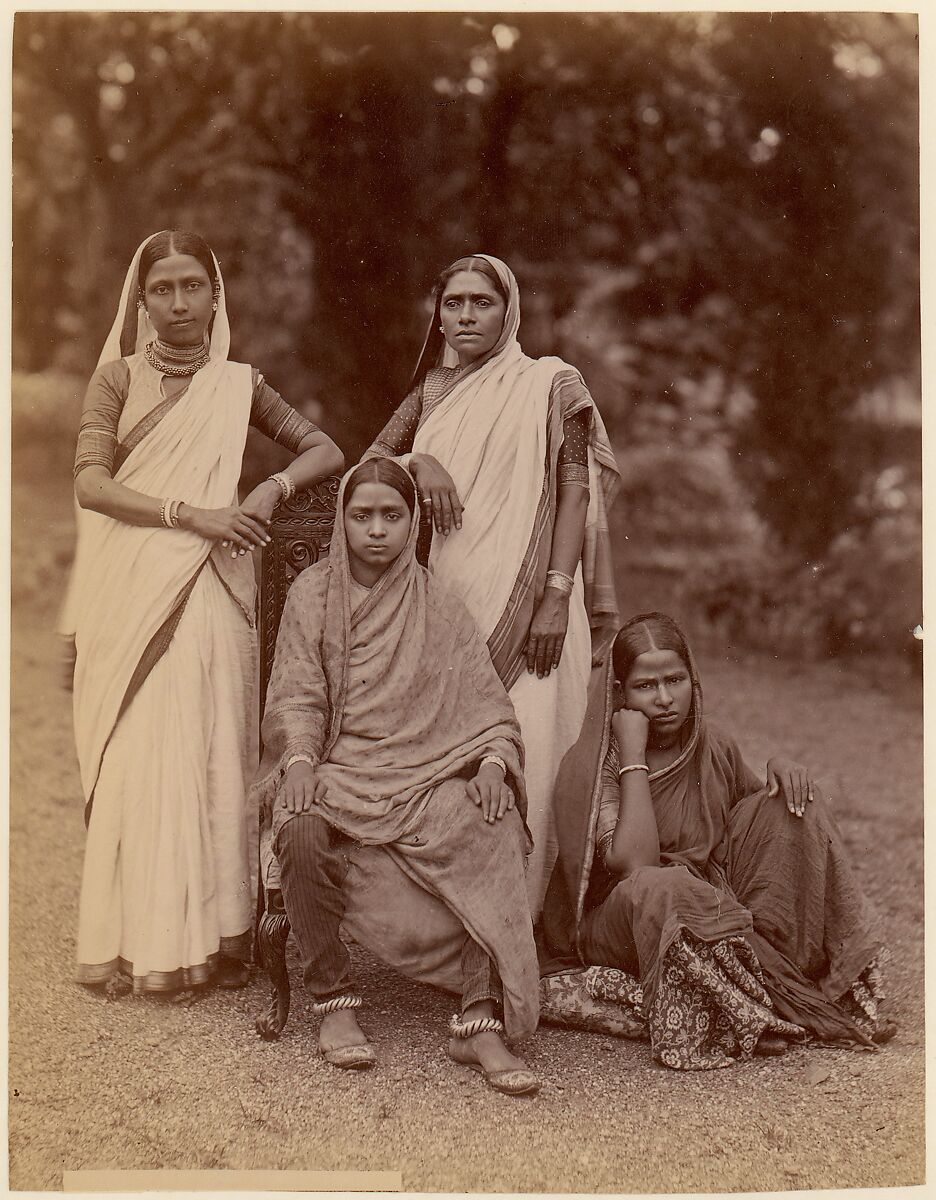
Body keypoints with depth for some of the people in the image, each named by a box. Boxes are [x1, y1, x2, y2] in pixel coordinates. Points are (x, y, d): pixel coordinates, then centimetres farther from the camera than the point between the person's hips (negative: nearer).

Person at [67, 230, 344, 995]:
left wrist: (273, 489, -6)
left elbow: (326, 451, 13)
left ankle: (208, 940, 7)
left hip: (207, 592, 1)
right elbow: (91, 482, -6)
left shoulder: (239, 385, 10)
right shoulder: (118, 377, 6)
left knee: (207, 756, -1)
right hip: (130, 593, -1)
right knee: (135, 762, -3)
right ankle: (137, 942, 4)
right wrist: (189, 513, -16)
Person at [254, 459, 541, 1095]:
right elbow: (296, 697, 2)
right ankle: (333, 999, -14)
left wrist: (493, 761, -14)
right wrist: (299, 760, -19)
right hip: (339, 767, 0)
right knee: (302, 828, -34)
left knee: (492, 827, -30)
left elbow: (488, 702, 6)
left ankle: (482, 1022, -27)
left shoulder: (437, 603, 11)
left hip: (427, 772, 1)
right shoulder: (313, 594, 9)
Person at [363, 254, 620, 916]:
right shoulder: (433, 392, 18)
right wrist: (418, 462, -7)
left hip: (522, 606, -4)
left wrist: (556, 596, -11)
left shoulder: (551, 384, 4)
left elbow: (576, 491, -1)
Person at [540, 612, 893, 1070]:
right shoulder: (592, 765, -14)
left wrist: (780, 769, -4)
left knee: (792, 803, -8)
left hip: (717, 903, 6)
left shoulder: (712, 749, 4)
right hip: (616, 924, -6)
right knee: (656, 889, -42)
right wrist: (634, 757, -24)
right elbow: (633, 864, -27)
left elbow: (770, 818, 18)